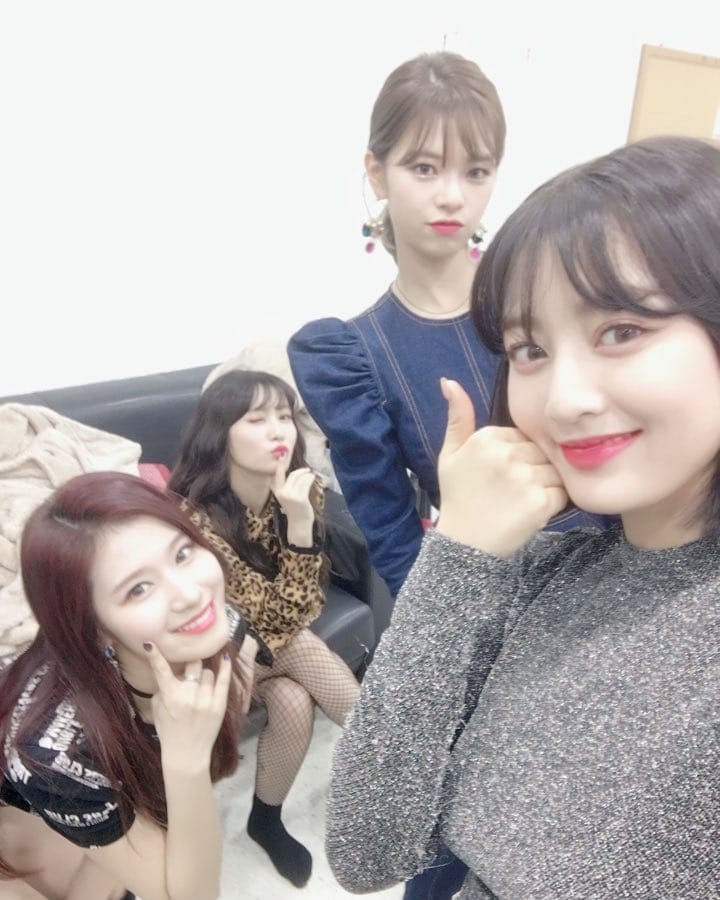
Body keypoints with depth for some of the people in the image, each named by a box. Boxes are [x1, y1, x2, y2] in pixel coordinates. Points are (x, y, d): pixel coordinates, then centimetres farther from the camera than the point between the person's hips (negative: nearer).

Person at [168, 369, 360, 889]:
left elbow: (302, 604, -10)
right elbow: (281, 619, -32)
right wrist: (297, 523, -42)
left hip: (264, 632, 4)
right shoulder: (195, 516, -34)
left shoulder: (301, 488, -17)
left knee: (294, 701, -19)